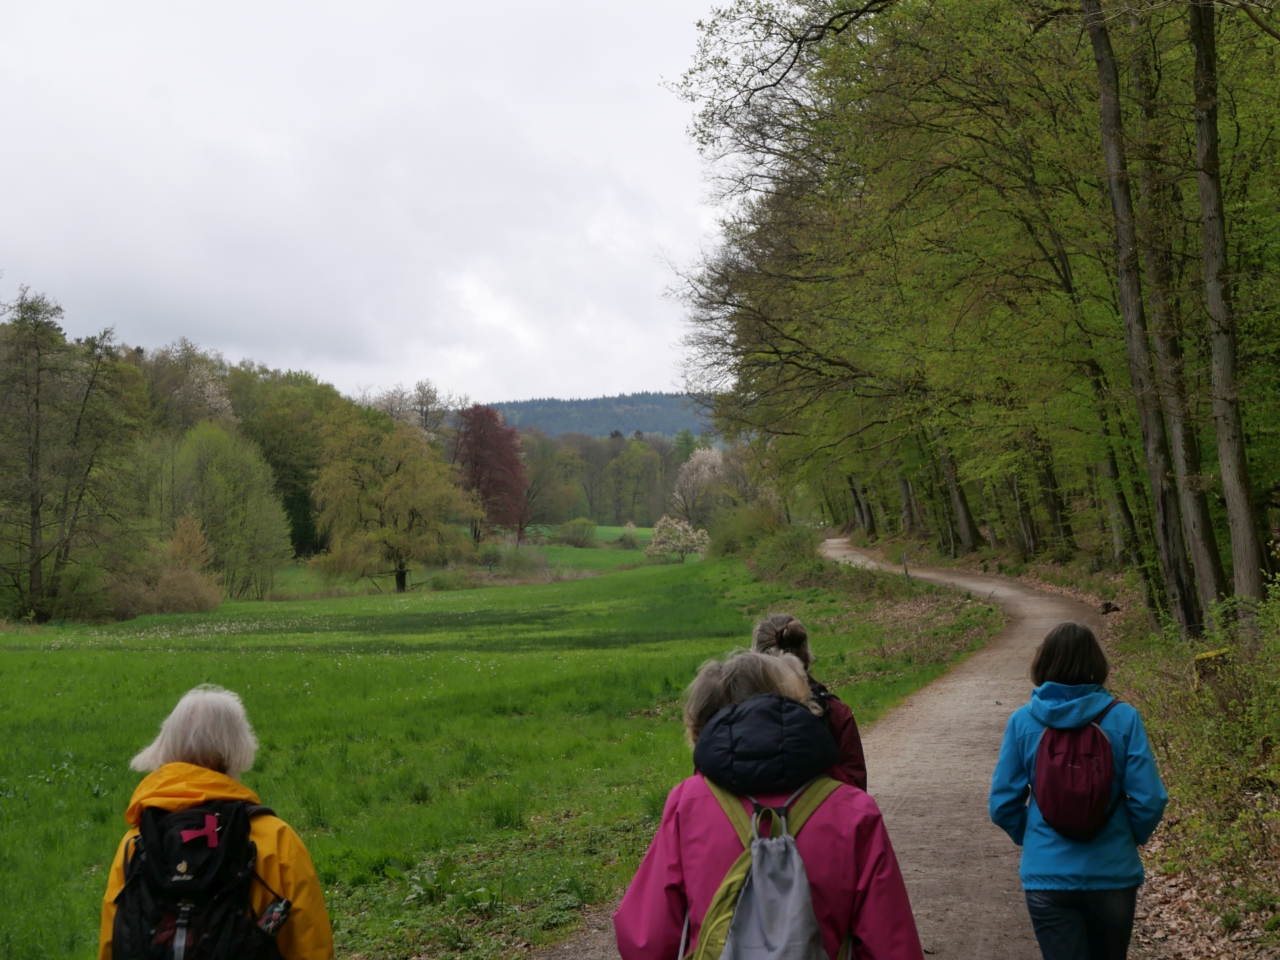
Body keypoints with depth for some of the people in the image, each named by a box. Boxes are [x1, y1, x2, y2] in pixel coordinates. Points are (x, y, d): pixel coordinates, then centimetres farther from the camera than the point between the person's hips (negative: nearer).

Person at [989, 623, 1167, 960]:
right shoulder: (1122, 718, -9)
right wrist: (1131, 840, 11)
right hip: (1113, 873, 1)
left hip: (1047, 875, -1)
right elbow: (1149, 801, -10)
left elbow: (1003, 804, -4)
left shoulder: (1023, 721, -7)